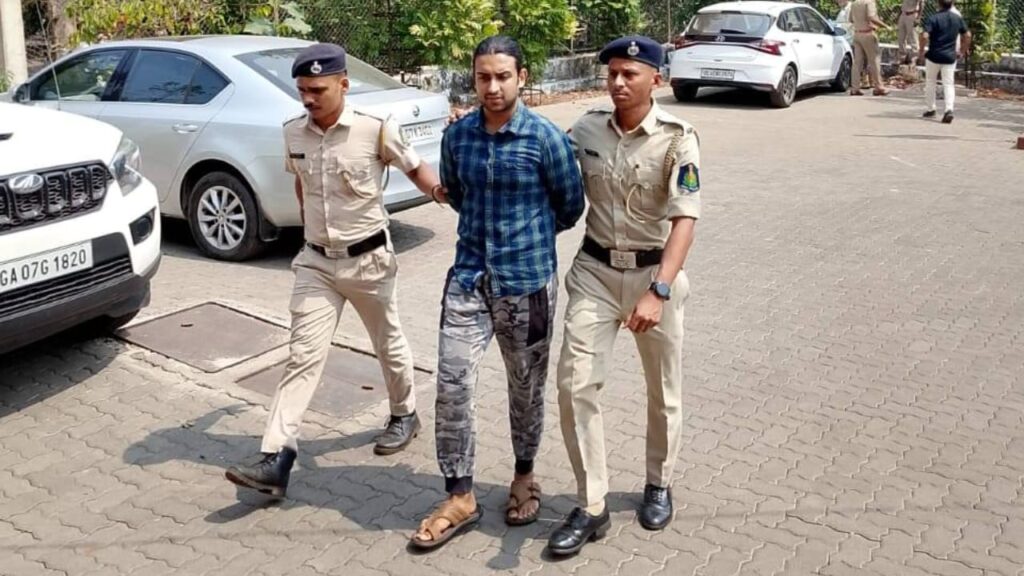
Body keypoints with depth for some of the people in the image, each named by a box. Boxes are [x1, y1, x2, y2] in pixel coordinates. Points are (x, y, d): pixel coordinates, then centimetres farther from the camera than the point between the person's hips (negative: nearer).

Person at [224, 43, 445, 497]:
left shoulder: (376, 130, -15)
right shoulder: (293, 133, -2)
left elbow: (414, 167, -1)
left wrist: (437, 188, -20)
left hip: (368, 259, -3)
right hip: (316, 262, 3)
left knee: (388, 344, 16)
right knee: (303, 355, -3)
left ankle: (404, 414, 42)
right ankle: (276, 459, -6)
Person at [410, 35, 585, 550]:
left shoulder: (546, 138, -9)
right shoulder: (456, 135, 2)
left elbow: (571, 205, 3)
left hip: (528, 282, -3)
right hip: (468, 276, 3)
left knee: (525, 387, 12)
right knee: (452, 383, -4)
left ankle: (524, 477, 35)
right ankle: (460, 498, 10)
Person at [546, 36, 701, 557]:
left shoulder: (677, 139, -15)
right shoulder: (586, 129, -2)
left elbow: (684, 220, -23)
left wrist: (659, 291, -34)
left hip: (652, 272, -2)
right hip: (594, 270, 3)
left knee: (663, 390, 12)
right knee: (575, 384, -5)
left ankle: (659, 484, 37)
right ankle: (591, 507, 8)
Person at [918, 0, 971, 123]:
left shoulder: (933, 18, -9)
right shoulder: (958, 18, 5)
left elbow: (925, 36, -20)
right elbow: (967, 35, 9)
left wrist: (921, 52, -7)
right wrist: (963, 51, 21)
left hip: (934, 55, -3)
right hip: (950, 57, 3)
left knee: (930, 82, 16)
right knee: (948, 84, 3)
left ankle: (930, 109, 23)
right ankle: (949, 109, -16)